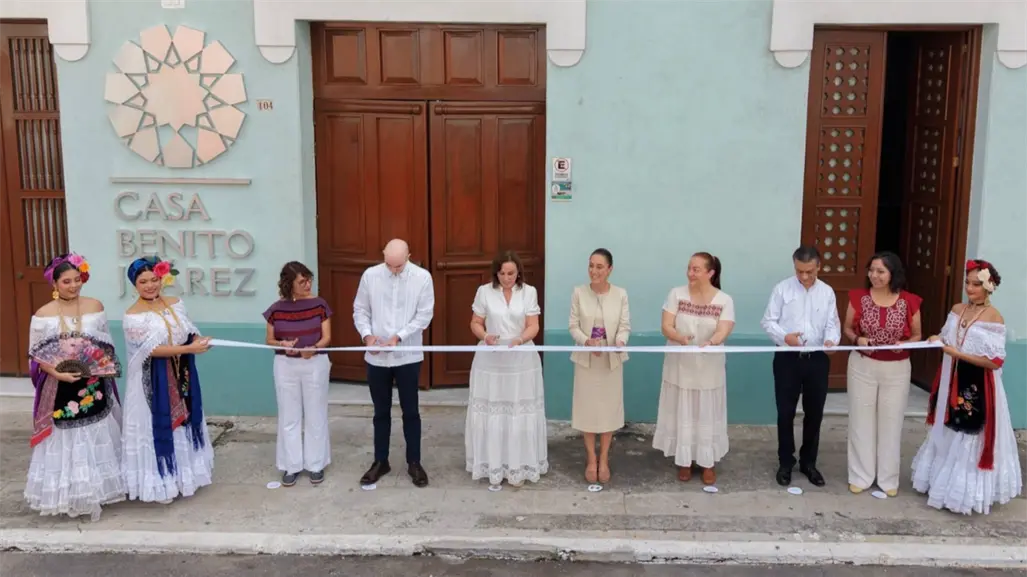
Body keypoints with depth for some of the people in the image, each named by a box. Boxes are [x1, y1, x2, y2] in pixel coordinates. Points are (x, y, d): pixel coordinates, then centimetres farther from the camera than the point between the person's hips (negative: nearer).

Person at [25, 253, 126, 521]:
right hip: (60, 389, -2)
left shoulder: (95, 306, -1)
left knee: (97, 442, 10)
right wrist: (58, 373, -20)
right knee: (66, 443, 5)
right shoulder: (43, 315, -6)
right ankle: (69, 498, 16)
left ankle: (96, 493, 24)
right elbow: (37, 356, -5)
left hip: (94, 386, 2)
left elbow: (107, 345, 5)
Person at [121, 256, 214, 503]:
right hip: (153, 382, -6)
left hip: (181, 377, 6)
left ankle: (183, 475, 32)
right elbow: (151, 349, -21)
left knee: (183, 423, 16)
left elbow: (192, 333, 6)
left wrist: (199, 341, -18)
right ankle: (161, 481, 16)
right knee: (158, 428, 2)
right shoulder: (133, 316, -13)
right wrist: (188, 348, -27)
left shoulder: (175, 304, 4)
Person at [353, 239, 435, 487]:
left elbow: (424, 315, -7)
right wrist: (367, 334, -14)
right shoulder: (370, 275, -3)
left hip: (408, 356, -1)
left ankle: (414, 463, 21)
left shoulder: (422, 277, -8)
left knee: (411, 411, 7)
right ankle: (380, 461, 26)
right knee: (381, 412, 13)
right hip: (377, 357, 2)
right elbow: (360, 310, 4)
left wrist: (398, 337, -17)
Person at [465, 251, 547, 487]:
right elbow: (475, 323, 2)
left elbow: (533, 326, -5)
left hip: (521, 360, 0)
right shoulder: (484, 291, -3)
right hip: (490, 359, 0)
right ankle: (492, 465, 17)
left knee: (520, 414, 3)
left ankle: (518, 466, 13)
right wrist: (485, 337, -19)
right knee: (490, 412, 4)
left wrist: (519, 340, -25)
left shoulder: (529, 292, -3)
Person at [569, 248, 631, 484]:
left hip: (611, 360, 0)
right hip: (586, 359, 0)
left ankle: (604, 460, 25)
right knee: (587, 408, 7)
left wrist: (620, 341, -27)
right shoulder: (579, 292, -5)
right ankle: (591, 460, 23)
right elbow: (573, 325, -4)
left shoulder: (621, 294, -4)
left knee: (609, 408, 9)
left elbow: (625, 325, -5)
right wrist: (586, 341, -23)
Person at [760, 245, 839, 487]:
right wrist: (784, 336, -23)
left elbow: (833, 324, 1)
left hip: (818, 359, 2)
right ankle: (785, 462, 19)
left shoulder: (827, 292, 4)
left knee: (814, 413, 10)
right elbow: (768, 321, -4)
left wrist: (831, 340, -21)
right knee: (785, 413, 4)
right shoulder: (782, 289, -4)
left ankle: (808, 462, 26)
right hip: (788, 358, -2)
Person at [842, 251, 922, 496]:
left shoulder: (909, 302, -6)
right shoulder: (859, 297, -5)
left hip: (896, 370, 0)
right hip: (862, 367, 0)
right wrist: (857, 339, -16)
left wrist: (904, 344, -16)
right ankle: (861, 476, 20)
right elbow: (847, 328, 5)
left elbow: (917, 335, 5)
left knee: (891, 423, 9)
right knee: (862, 421, 7)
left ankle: (888, 478, 24)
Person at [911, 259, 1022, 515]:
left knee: (972, 440, 4)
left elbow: (994, 362, -19)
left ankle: (968, 493, 18)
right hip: (953, 384, 7)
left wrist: (958, 353, -23)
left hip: (978, 389, -7)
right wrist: (938, 340, -6)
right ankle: (945, 483, 33)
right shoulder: (957, 309, 4)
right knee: (949, 436, 18)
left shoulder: (993, 317, -16)